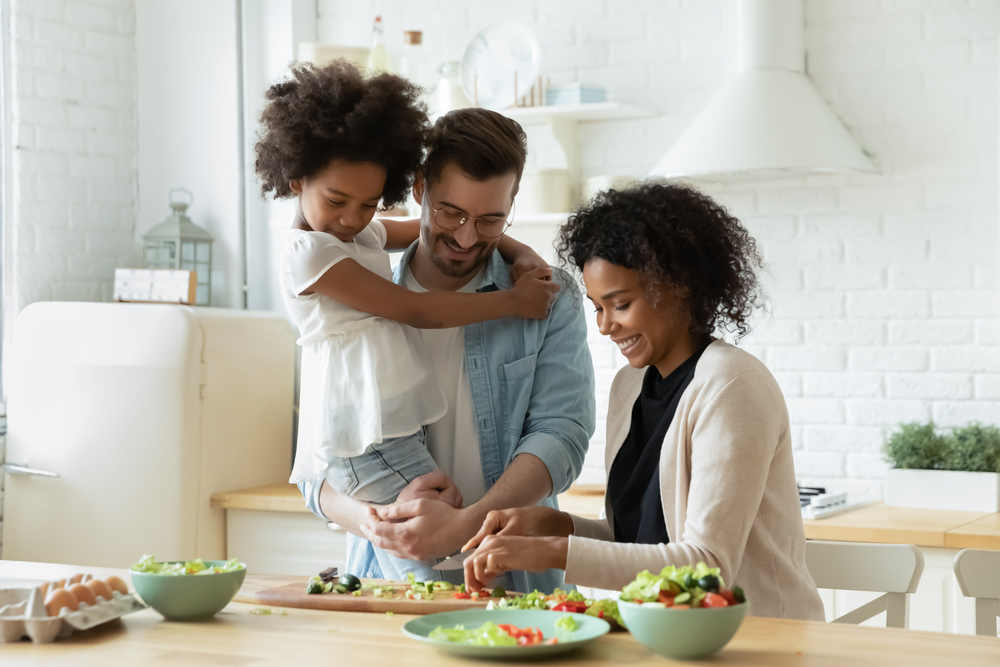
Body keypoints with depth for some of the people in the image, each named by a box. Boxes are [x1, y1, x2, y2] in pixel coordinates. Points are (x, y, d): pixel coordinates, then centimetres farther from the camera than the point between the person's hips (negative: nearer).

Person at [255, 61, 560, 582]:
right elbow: (414, 310, -10)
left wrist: (520, 251, 11)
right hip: (368, 443, -9)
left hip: (396, 434, 9)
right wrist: (512, 302, -4)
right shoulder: (309, 252, -10)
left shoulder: (363, 234, 18)